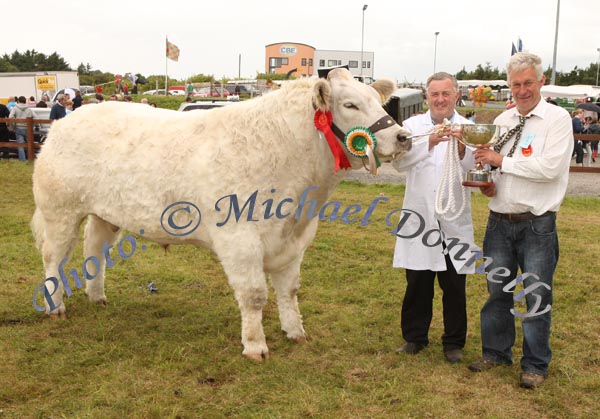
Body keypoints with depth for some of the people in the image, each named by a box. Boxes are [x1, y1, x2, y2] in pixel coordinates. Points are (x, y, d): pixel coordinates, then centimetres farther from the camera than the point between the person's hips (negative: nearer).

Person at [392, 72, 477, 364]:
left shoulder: (468, 129, 3)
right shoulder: (413, 125, 4)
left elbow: (476, 170, -12)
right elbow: (399, 161, -14)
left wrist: (461, 150, -32)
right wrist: (429, 143, -29)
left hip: (454, 221, 0)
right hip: (419, 218, 1)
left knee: (454, 285, 7)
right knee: (417, 283, 11)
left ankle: (453, 342, 22)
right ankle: (415, 337, 27)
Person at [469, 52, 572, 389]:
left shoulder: (558, 118, -7)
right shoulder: (502, 120, 9)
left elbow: (550, 167, -19)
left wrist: (502, 160, -14)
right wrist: (486, 181, -2)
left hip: (537, 224, -5)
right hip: (500, 220, 5)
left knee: (537, 296, 4)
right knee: (497, 290, 14)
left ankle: (536, 365, 20)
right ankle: (496, 352, 31)